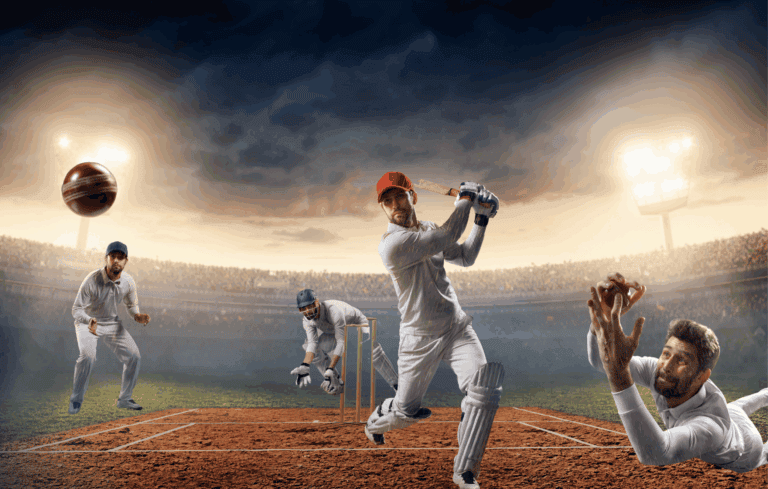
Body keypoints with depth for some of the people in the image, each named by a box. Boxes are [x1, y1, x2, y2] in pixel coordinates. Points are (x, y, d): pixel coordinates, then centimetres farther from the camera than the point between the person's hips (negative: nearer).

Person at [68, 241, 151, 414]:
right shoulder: (92, 280, -29)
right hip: (87, 322, -4)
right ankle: (76, 400, -8)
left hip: (112, 323, 5)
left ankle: (125, 399, 17)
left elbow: (132, 304, 3)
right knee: (88, 355, -29)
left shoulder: (128, 282, -15)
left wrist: (137, 315, -19)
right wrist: (89, 321, -45)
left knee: (133, 356, -1)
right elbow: (76, 309, -25)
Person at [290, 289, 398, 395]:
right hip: (332, 332, 6)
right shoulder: (307, 321, -21)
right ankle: (337, 383, -3)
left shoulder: (334, 311, -42)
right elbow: (312, 343, -28)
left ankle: (396, 384, -1)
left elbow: (341, 342, -40)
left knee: (375, 356, -23)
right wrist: (305, 366, -46)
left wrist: (331, 369, -45)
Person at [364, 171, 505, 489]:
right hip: (420, 338, -5)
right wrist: (465, 199, -12)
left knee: (485, 391, -17)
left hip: (458, 328, 5)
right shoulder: (391, 243, -20)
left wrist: (481, 219, 7)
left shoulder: (428, 229, 7)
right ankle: (376, 422, 48)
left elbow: (465, 257, 16)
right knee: (406, 411, 9)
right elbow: (448, 237, -27)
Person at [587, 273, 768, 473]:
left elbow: (652, 454, -74)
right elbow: (599, 359, -40)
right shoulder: (659, 371, -38)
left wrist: (617, 372, -86)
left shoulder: (710, 426, -55)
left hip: (742, 458, -4)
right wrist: (600, 320, -63)